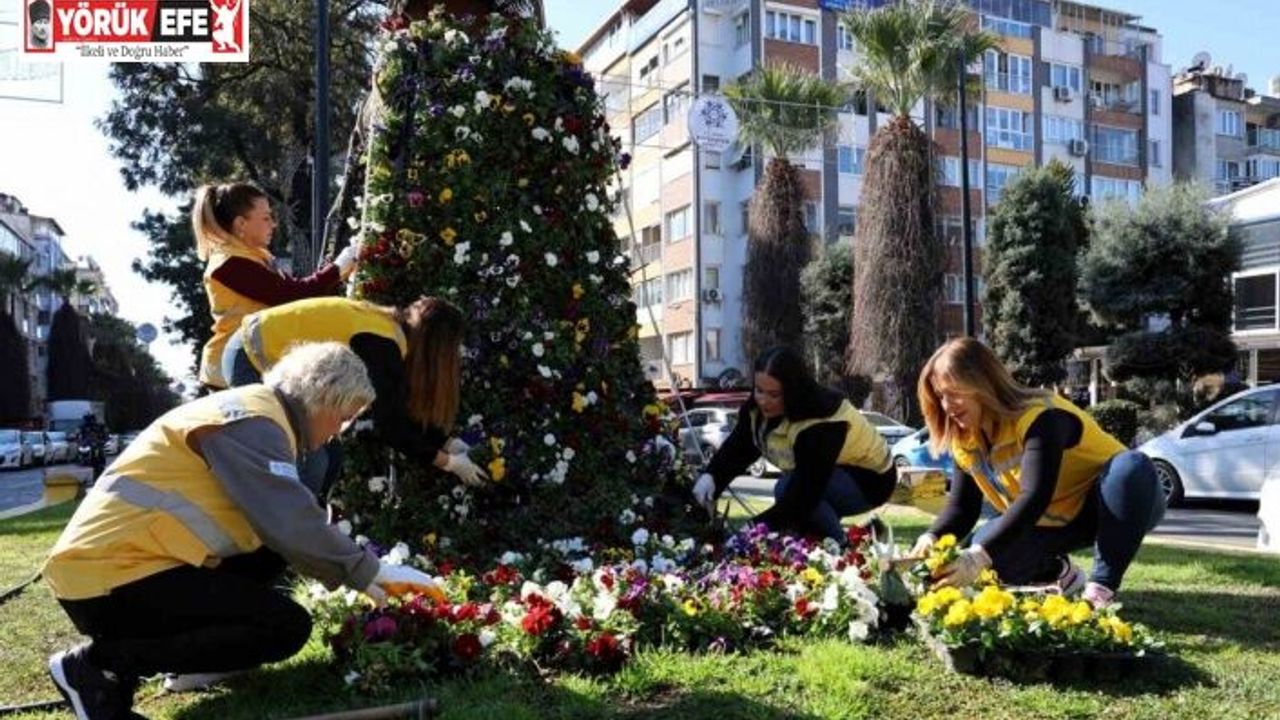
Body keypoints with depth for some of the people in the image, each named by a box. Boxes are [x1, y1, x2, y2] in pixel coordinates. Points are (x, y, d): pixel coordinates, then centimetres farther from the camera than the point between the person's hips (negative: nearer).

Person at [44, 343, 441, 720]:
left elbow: (282, 522, 19)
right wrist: (368, 570, -12)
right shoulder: (252, 420, -16)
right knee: (287, 627, -14)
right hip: (109, 578, -10)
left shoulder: (254, 413, 15)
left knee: (275, 549, 11)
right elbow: (293, 526, -25)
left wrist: (359, 568, 17)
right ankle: (101, 664, -9)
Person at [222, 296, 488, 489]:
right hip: (252, 359, -9)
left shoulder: (387, 328, 4)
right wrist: (449, 462, -14)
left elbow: (402, 415, 9)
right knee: (310, 465, -9)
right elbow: (390, 427, -22)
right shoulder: (381, 345, -23)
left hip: (273, 354, 9)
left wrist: (450, 443, 6)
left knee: (326, 458, 9)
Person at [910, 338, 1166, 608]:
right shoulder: (966, 441, -7)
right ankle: (1059, 574, 10)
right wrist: (932, 539, -28)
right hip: (1061, 522, 6)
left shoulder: (1040, 417, -30)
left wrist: (979, 556, -52)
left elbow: (1034, 498, -42)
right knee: (986, 545, -22)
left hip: (1112, 507, -6)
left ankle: (1104, 585, -27)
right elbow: (961, 506, -5)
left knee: (1132, 467, -39)